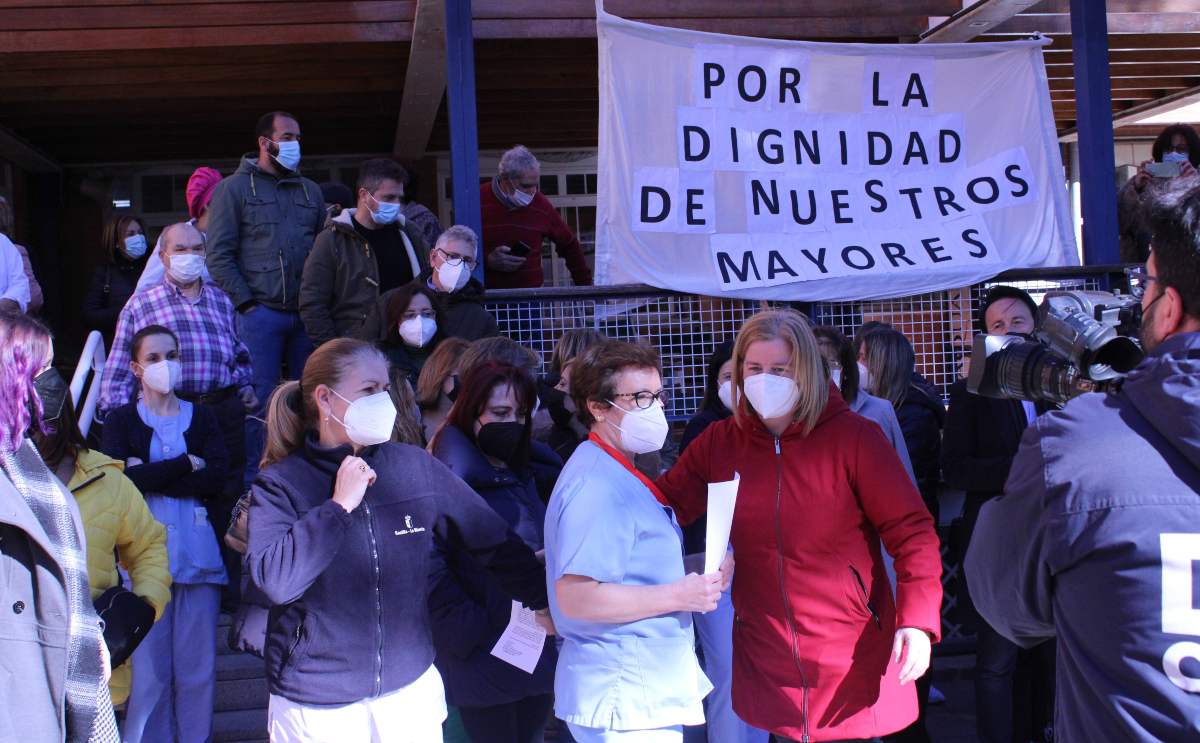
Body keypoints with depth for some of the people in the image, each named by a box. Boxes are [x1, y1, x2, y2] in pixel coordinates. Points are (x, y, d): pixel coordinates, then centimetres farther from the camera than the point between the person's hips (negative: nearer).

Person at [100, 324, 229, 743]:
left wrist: (150, 476, -8)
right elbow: (121, 480, -10)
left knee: (198, 668, 3)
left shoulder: (202, 418, 13)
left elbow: (217, 481, -3)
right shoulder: (121, 421, 9)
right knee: (148, 670, -1)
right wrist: (187, 464, -7)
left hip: (198, 555, 2)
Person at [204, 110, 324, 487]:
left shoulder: (309, 191, 17)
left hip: (306, 315, 4)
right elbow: (218, 254, -1)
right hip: (261, 313, -4)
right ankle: (253, 481, 4)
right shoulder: (235, 188, 4)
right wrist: (245, 302, -8)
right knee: (260, 399, -5)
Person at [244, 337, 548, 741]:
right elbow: (274, 580, -22)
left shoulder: (416, 466, -2)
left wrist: (554, 601, 5)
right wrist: (340, 505, -20)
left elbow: (494, 542, 4)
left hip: (410, 688, 2)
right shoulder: (281, 483, -8)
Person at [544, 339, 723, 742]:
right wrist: (679, 596, -21)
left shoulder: (618, 475, 13)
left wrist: (698, 572, 5)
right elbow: (576, 597, -27)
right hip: (625, 700, -10)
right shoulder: (595, 485, -20)